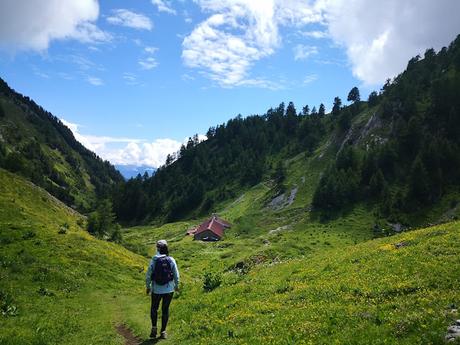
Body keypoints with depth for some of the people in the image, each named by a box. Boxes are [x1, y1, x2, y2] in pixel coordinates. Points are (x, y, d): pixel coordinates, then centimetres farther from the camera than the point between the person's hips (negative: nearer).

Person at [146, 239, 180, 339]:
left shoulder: (154, 260, -12)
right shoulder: (171, 260, -8)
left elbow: (148, 275, -7)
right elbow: (176, 275, -2)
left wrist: (148, 287, 8)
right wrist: (176, 285, 14)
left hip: (156, 290, -1)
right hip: (169, 289, 1)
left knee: (154, 308, 22)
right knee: (165, 309, 13)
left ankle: (154, 327, 14)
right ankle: (163, 332, 17)